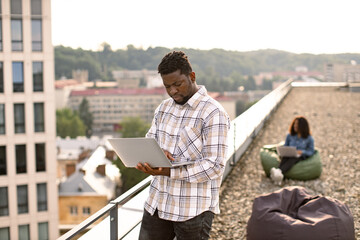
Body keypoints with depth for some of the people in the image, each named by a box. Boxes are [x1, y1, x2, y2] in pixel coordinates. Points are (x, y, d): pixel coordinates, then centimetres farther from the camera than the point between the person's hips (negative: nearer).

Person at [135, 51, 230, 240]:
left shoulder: (213, 113, -12)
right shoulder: (163, 108, 11)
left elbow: (214, 166, -17)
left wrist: (169, 172, -25)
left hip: (194, 210, -6)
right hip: (157, 203, 6)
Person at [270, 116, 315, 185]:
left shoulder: (309, 138, 4)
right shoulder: (289, 136, 12)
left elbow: (311, 152, 5)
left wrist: (302, 152, -15)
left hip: (300, 157, -2)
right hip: (289, 155, 2)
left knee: (291, 159, -38)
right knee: (284, 158, -36)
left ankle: (279, 172, -68)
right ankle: (279, 177, -65)